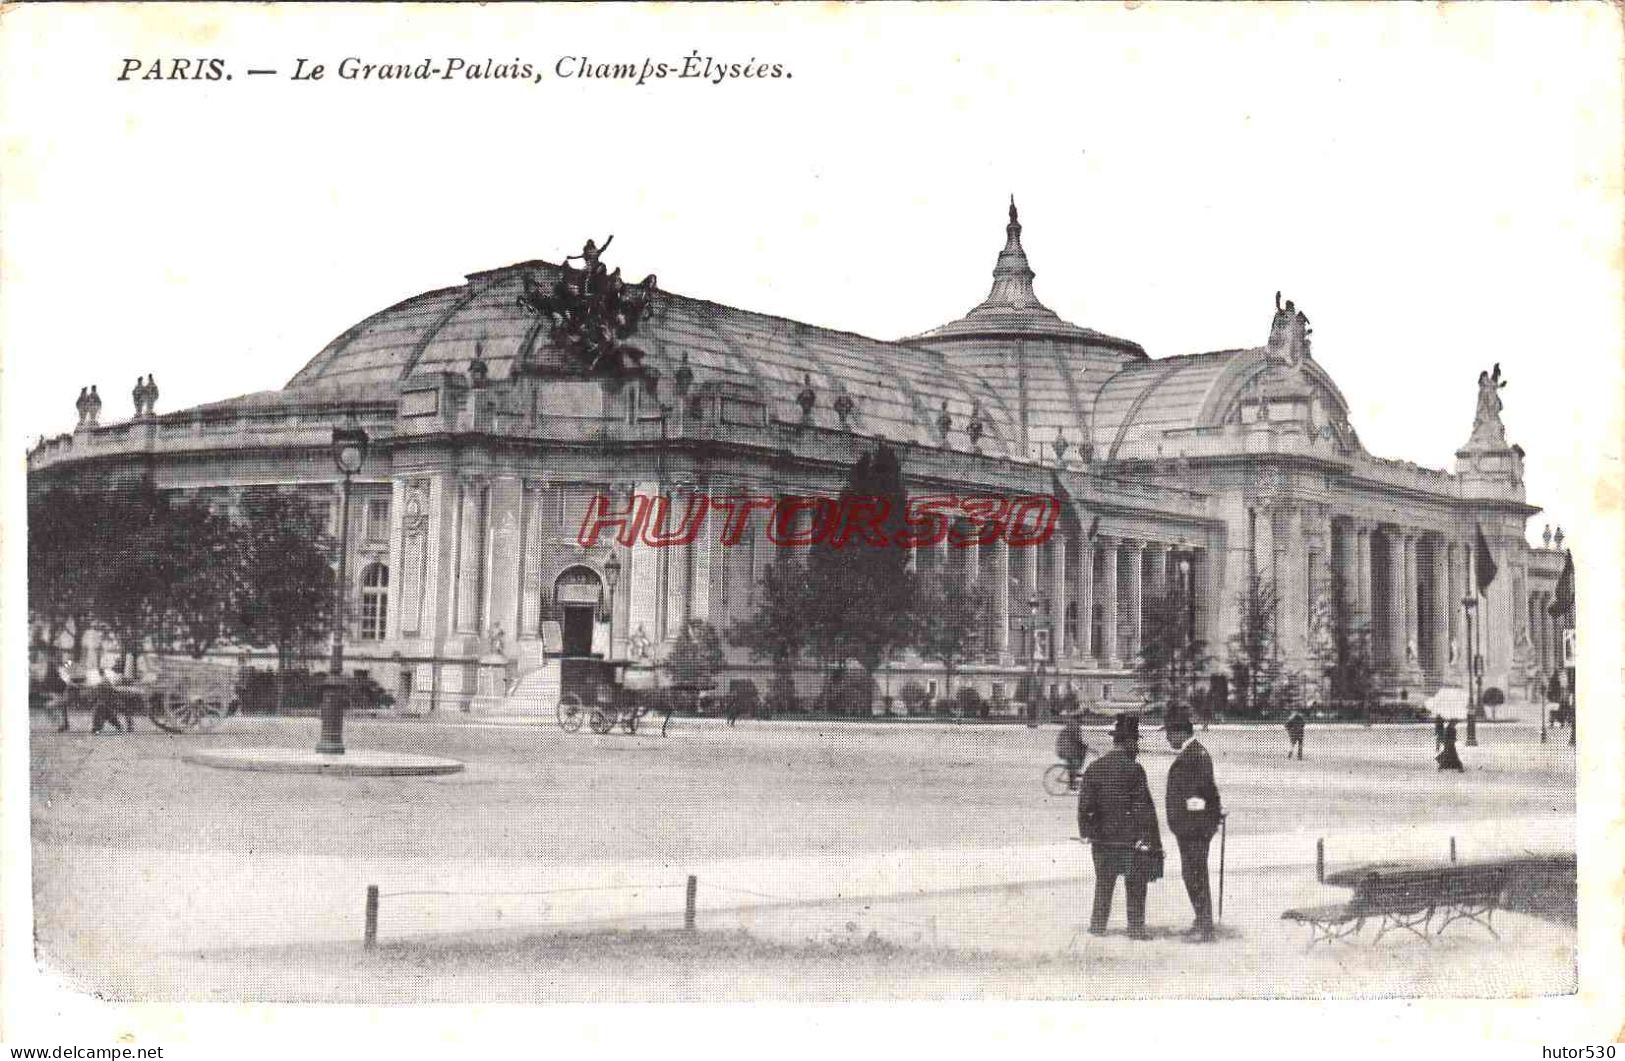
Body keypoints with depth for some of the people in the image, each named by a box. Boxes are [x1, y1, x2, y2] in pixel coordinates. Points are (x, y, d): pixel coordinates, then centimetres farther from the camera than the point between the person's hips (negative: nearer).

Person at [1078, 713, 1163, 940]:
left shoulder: (1094, 768, 1)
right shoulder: (1133, 769, -14)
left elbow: (1085, 805, 3)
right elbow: (1144, 808, -14)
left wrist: (1087, 832, 10)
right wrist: (1152, 840, -10)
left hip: (1102, 838, 5)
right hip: (1131, 838, -5)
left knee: (1104, 883, 17)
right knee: (1136, 885, 7)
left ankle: (1098, 924, 20)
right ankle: (1136, 926, 9)